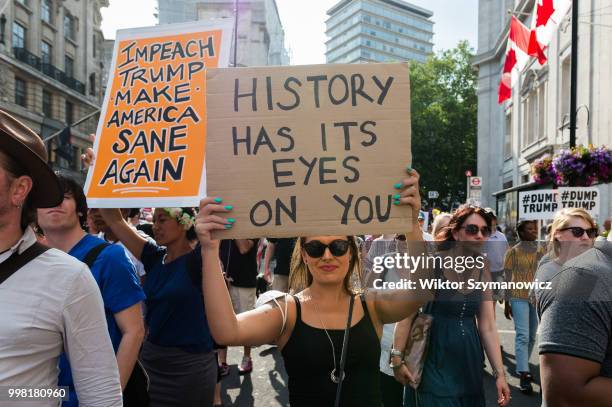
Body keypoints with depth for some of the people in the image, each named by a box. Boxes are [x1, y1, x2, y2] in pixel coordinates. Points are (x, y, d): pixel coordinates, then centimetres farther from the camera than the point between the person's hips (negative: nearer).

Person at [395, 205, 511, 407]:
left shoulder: (482, 273, 3)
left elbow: (488, 327, 3)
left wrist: (499, 373, 0)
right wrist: (397, 359, -16)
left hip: (468, 362, 5)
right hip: (433, 360, -5)